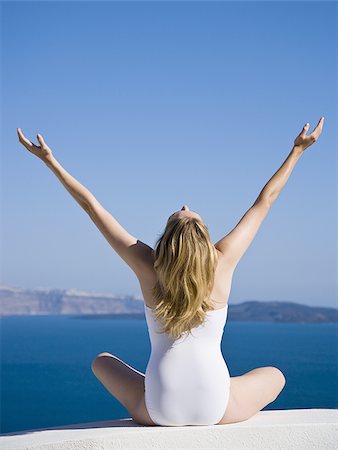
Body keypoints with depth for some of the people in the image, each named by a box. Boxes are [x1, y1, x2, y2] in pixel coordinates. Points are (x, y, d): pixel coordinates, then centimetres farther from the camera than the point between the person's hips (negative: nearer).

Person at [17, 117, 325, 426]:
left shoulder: (148, 267, -8)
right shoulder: (222, 263, -9)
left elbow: (91, 205, -2)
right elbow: (264, 201, 3)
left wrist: (50, 160, 6)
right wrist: (298, 149, 13)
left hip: (158, 411, 1)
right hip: (217, 409, 0)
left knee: (102, 361, 30)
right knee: (275, 375, 28)